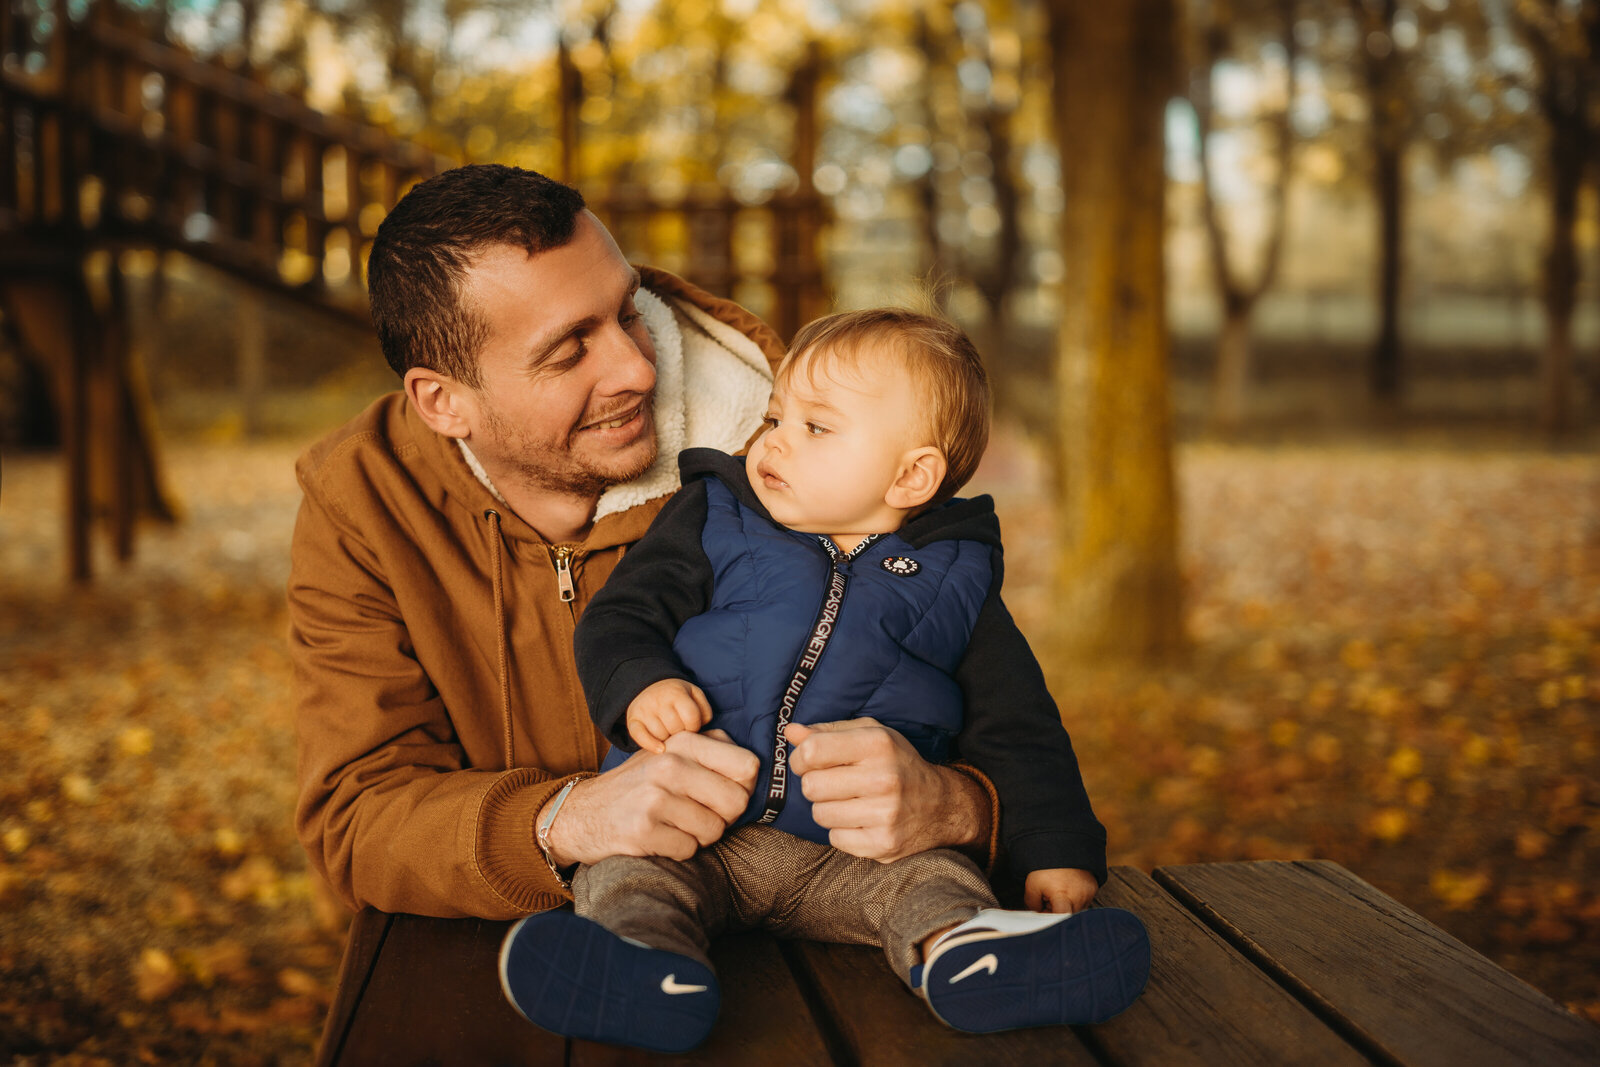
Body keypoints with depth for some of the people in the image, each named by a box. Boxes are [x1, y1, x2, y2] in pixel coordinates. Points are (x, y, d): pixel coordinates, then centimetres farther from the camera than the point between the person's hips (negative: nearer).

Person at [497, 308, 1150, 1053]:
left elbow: (1016, 729, 13)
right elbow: (619, 618, 6)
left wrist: (1057, 851, 2)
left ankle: (958, 947, -55)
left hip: (853, 851, 0)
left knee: (933, 879, -26)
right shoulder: (711, 523, 10)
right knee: (626, 877, -27)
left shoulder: (953, 581, 10)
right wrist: (640, 688, -18)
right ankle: (645, 955, -55)